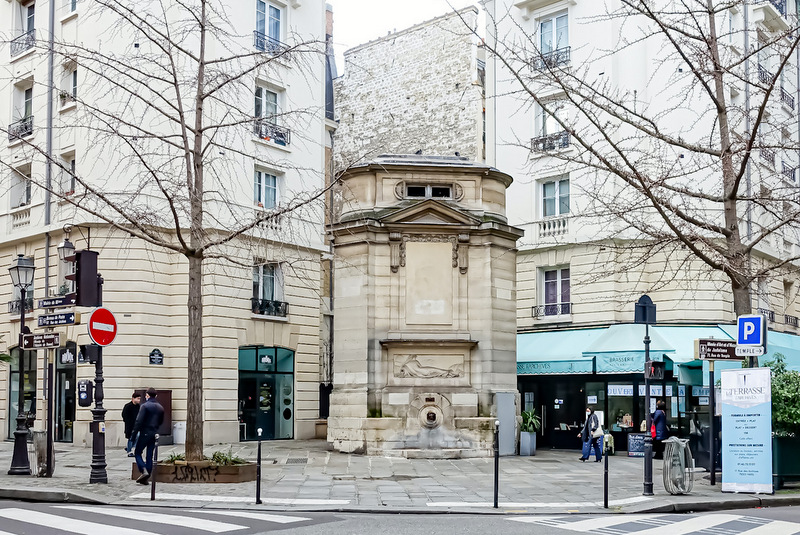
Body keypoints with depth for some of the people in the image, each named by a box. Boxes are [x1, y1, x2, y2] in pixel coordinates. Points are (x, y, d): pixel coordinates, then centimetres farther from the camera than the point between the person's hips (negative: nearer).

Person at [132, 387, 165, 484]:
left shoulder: (145, 406, -10)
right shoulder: (160, 408, 10)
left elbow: (139, 421, -16)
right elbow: (161, 422, 17)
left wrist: (135, 432, -11)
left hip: (145, 433, -6)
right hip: (154, 434, 6)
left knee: (137, 453, 5)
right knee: (149, 456, 9)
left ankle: (144, 471, -15)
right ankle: (146, 478, 10)